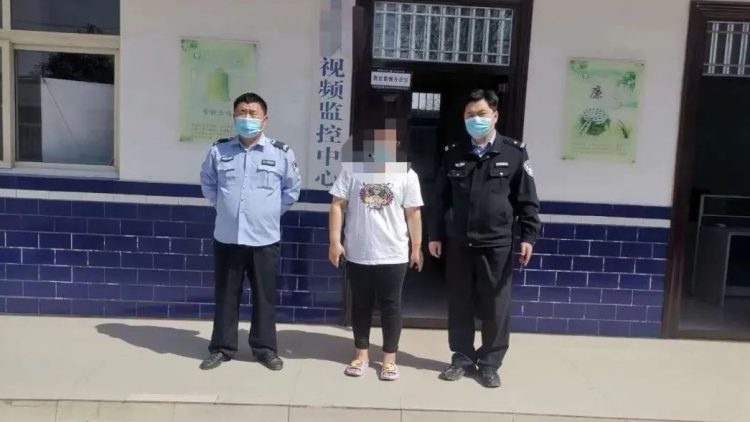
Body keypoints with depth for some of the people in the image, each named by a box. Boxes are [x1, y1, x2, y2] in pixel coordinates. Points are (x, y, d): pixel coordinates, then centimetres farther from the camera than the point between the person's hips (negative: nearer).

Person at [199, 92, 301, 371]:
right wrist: (222, 205, 10)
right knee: (225, 296, 12)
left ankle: (265, 348, 25)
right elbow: (207, 183, 16)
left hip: (265, 240, -1)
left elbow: (293, 188, 8)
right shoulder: (218, 151, 0)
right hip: (227, 238, 1)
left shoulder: (281, 153, -5)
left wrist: (273, 211, 6)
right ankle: (222, 347, 26)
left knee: (265, 297, 9)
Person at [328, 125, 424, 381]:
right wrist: (334, 241, -6)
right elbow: (338, 205, -1)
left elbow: (413, 214, 2)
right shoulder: (352, 168, -1)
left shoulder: (406, 174, -1)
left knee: (390, 306, 8)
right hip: (357, 253, 1)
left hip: (393, 255, -1)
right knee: (360, 305, 13)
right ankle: (361, 354, 28)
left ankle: (389, 358, 21)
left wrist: (416, 248, 3)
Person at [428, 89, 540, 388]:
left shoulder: (514, 153, -1)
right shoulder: (454, 154, 7)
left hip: (496, 245, -2)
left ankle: (490, 363, 22)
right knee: (459, 305, 11)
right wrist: (435, 235, 7)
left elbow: (527, 200, -2)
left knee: (496, 307, 7)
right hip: (458, 244, 3)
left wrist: (528, 236, -8)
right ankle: (462, 358, 25)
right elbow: (441, 198, 10)